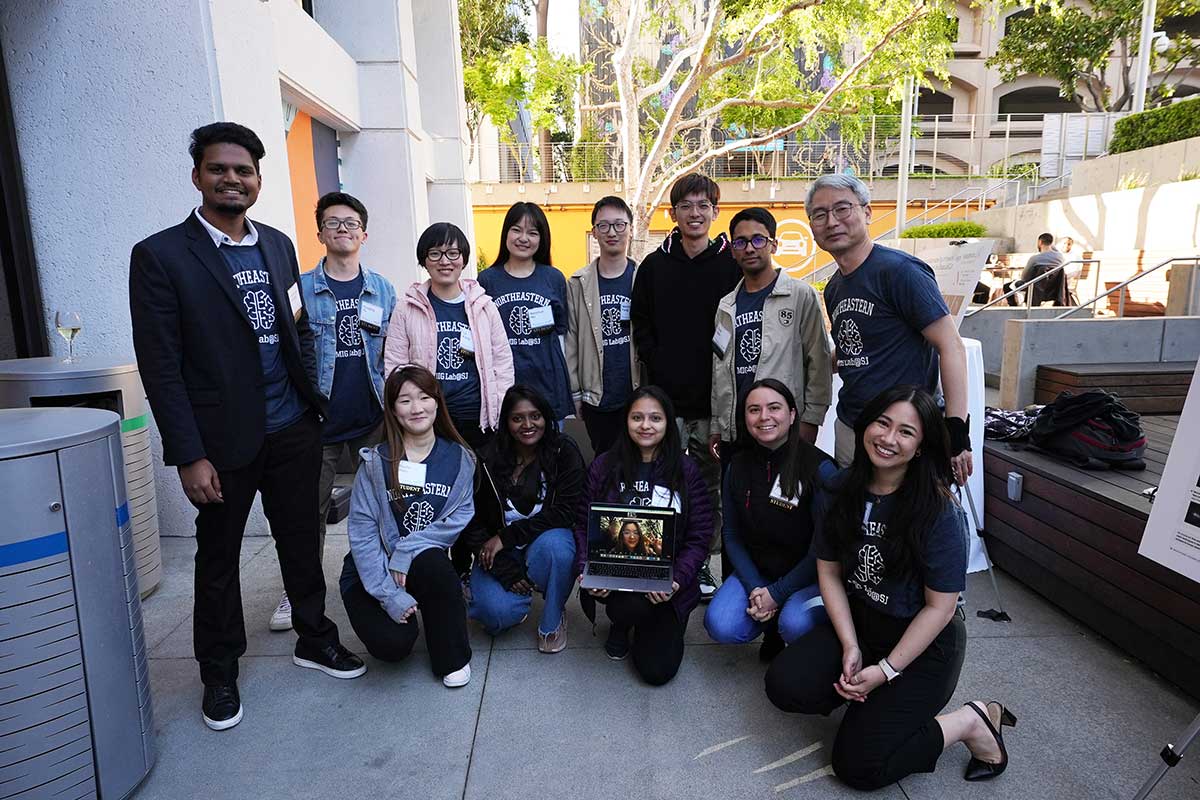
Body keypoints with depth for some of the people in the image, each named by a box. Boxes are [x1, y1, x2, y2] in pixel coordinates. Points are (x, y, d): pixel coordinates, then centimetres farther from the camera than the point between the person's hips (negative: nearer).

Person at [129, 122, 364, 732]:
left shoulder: (278, 245, 8)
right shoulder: (160, 256, -8)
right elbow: (160, 366, -11)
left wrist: (312, 403, 7)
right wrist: (190, 455, -14)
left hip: (294, 432, 4)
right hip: (224, 441, -4)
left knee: (300, 541, 16)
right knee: (218, 558, 12)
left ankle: (314, 639, 36)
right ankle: (219, 673, 32)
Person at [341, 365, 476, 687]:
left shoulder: (459, 458, -2)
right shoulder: (375, 462, -9)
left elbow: (460, 519, -10)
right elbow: (361, 531, -13)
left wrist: (407, 549, -22)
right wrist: (390, 594, -19)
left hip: (423, 565, 1)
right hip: (373, 572, -1)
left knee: (433, 562, -34)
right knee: (391, 643, -26)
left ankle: (453, 658, -10)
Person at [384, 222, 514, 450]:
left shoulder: (484, 306, 5)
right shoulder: (407, 309, 2)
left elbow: (503, 361, 8)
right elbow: (394, 368, 3)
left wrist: (504, 418, 2)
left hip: (480, 421, 1)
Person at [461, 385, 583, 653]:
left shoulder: (564, 452, -11)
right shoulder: (488, 459, -9)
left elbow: (565, 512, -16)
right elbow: (473, 522, -6)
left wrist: (506, 536, -21)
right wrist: (505, 570, -16)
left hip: (547, 538, 0)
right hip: (499, 553, 0)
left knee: (554, 545, -36)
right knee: (499, 613, -25)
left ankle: (552, 620, -6)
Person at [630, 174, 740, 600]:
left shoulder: (732, 264, 1)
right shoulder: (654, 266, 7)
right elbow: (641, 327, 8)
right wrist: (659, 368, -3)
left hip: (714, 399, -1)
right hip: (665, 397, 1)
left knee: (711, 484, 9)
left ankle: (701, 562, 24)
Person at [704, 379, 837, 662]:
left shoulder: (819, 467, -16)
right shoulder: (738, 465, 0)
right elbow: (732, 535, 4)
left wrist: (777, 593, -15)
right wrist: (754, 588, -10)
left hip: (809, 577, -4)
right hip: (755, 572, 4)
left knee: (795, 625, -33)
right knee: (720, 626, -19)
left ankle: (783, 619, 6)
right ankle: (771, 627, 14)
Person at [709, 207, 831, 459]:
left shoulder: (802, 296, -1)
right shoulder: (726, 306, 13)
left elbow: (818, 362, -3)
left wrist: (811, 419, -8)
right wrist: (715, 425, 11)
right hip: (734, 430, 4)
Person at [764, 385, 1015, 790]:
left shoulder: (940, 512, -21)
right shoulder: (839, 491, -6)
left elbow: (939, 607, -16)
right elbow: (829, 572, -1)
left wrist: (885, 671, -16)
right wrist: (850, 647, -11)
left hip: (924, 643, -5)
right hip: (856, 622, 5)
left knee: (858, 765, -12)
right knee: (784, 685, -17)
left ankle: (970, 722, 8)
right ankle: (867, 697, 10)